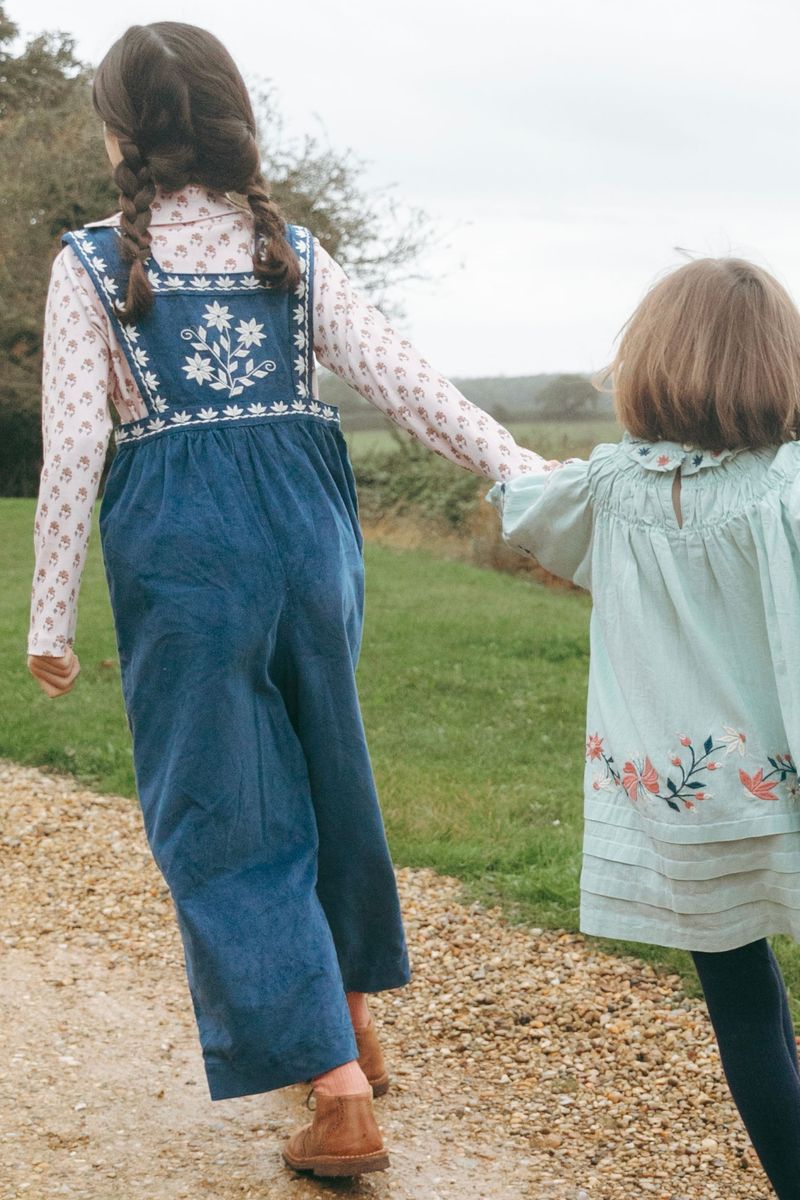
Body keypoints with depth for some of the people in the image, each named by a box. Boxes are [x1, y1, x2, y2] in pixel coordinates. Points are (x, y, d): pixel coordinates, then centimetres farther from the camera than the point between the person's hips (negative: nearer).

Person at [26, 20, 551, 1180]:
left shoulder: (92, 262, -3)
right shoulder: (293, 251, 7)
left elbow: (72, 450, -7)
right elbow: (404, 378, 0)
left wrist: (51, 615, -2)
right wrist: (528, 472, 4)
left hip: (183, 546, -4)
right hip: (307, 525, 4)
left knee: (224, 816, 3)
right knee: (323, 778, 21)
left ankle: (342, 1103, -1)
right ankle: (354, 1025, 38)